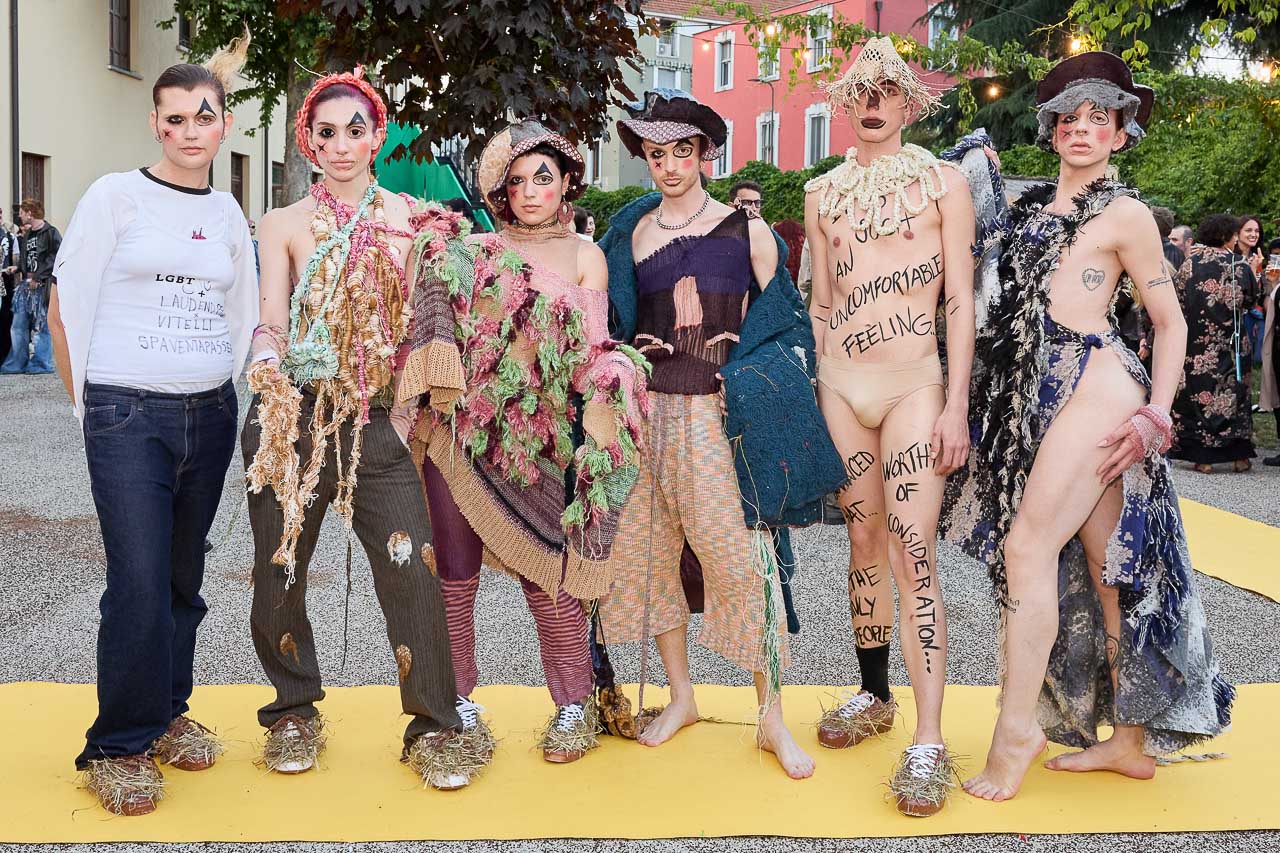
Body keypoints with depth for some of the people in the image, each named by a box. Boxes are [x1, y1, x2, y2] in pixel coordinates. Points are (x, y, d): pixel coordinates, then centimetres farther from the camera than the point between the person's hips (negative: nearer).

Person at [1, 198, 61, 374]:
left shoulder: (51, 233, -8)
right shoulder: (27, 234, 17)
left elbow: (55, 258, -15)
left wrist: (37, 277, -16)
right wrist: (21, 272, 9)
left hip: (44, 286, -8)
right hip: (27, 285, 8)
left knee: (43, 326, -1)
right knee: (18, 326, 8)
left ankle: (40, 364, 7)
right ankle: (16, 364, 16)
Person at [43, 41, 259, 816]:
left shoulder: (227, 213, 10)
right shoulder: (116, 195, -2)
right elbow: (66, 307, 0)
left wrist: (220, 389, 14)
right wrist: (90, 401, 3)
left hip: (209, 414, 4)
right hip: (127, 415, -4)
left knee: (185, 574, 11)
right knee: (140, 581, -7)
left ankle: (168, 712, 27)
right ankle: (120, 746, 6)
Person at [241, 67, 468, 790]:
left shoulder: (409, 218, 9)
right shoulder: (285, 225, 7)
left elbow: (419, 322, 10)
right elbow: (271, 320, -1)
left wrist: (407, 406, 1)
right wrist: (270, 372, -22)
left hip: (376, 422, 0)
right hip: (292, 417, 1)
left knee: (412, 569, -11)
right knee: (278, 573, 5)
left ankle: (433, 729, 3)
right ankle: (295, 713, 27)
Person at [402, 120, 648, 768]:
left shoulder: (584, 256, 9)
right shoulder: (474, 251, 12)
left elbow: (592, 351, 3)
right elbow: (440, 318, 7)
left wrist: (603, 396, -15)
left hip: (534, 441, -1)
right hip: (460, 432, 2)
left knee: (547, 573, -1)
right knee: (454, 575, 3)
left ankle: (573, 705, 16)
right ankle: (460, 707, 17)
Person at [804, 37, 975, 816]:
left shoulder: (943, 182, 2)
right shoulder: (823, 193, 12)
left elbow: (960, 300, -2)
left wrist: (957, 406, -9)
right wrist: (811, 400, 9)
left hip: (913, 387, -3)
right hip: (839, 389, 4)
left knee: (914, 556, -11)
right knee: (865, 544, 10)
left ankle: (929, 744, -10)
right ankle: (875, 696, 25)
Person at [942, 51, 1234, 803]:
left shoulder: (1125, 213, 1)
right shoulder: (1033, 205, 17)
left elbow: (1171, 320, 1)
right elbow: (1009, 300, 24)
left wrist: (1156, 414, -8)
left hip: (1094, 385, -6)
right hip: (1039, 395, 6)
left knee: (1027, 545, -14)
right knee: (1102, 566, 8)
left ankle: (1017, 731, -7)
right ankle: (1133, 741, 15)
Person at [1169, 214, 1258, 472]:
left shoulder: (1190, 263, -3)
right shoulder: (1241, 266, -4)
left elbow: (1175, 298, -1)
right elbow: (1251, 300, 7)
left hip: (1195, 344, 0)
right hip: (1229, 344, 0)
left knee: (1197, 392, 5)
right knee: (1232, 392, 10)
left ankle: (1202, 456, 3)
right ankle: (1240, 455, 12)